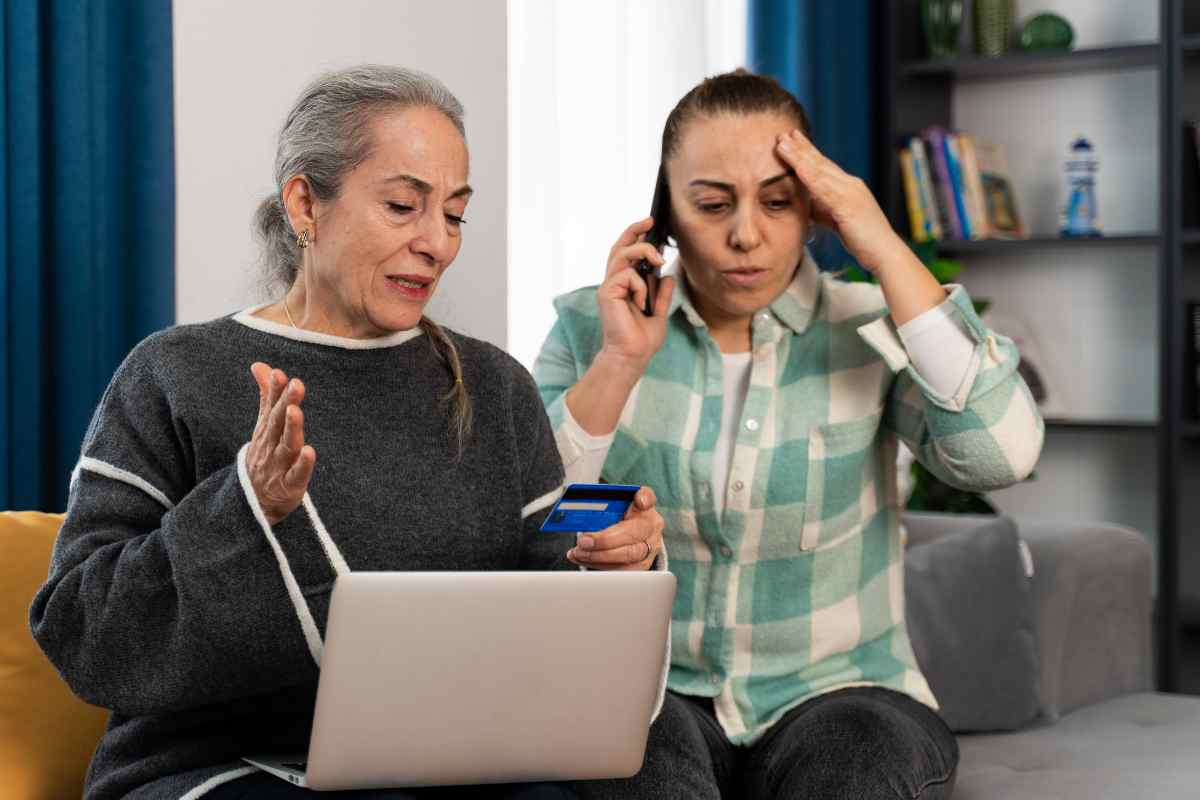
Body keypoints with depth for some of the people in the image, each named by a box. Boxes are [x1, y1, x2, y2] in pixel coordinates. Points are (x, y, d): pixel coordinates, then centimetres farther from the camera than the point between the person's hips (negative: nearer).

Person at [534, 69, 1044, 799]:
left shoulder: (870, 331, 1)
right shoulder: (591, 329, 3)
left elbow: (1002, 456, -17)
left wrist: (888, 254, -14)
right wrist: (617, 364, -14)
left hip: (838, 693, 0)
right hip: (651, 695, 0)